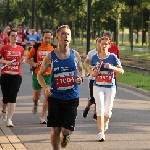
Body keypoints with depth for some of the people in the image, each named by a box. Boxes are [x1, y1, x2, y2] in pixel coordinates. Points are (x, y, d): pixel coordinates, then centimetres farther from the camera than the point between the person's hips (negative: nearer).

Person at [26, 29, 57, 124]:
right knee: (36, 95, 12)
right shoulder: (36, 47, -3)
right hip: (37, 74, 0)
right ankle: (35, 104, 49)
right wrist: (34, 64, -16)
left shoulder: (54, 48, 1)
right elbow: (28, 59, 3)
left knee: (47, 96, -6)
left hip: (49, 75, 0)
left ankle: (43, 117, 3)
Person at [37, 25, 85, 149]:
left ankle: (65, 135, 34)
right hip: (55, 98, -1)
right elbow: (40, 74, 6)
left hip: (72, 98, 1)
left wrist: (81, 78, -5)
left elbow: (81, 70, 18)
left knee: (67, 130, -3)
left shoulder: (75, 55, 1)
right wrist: (45, 87, -12)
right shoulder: (51, 56, -3)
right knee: (55, 130, 0)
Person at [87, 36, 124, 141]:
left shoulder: (113, 57, -3)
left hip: (110, 87, 0)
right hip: (98, 86, 0)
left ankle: (105, 123, 42)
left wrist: (112, 67, -23)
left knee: (107, 111, 8)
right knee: (100, 109, -12)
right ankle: (101, 133, -12)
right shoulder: (95, 57, 3)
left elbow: (121, 71, -6)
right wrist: (92, 72, -5)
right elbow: (90, 69, 18)